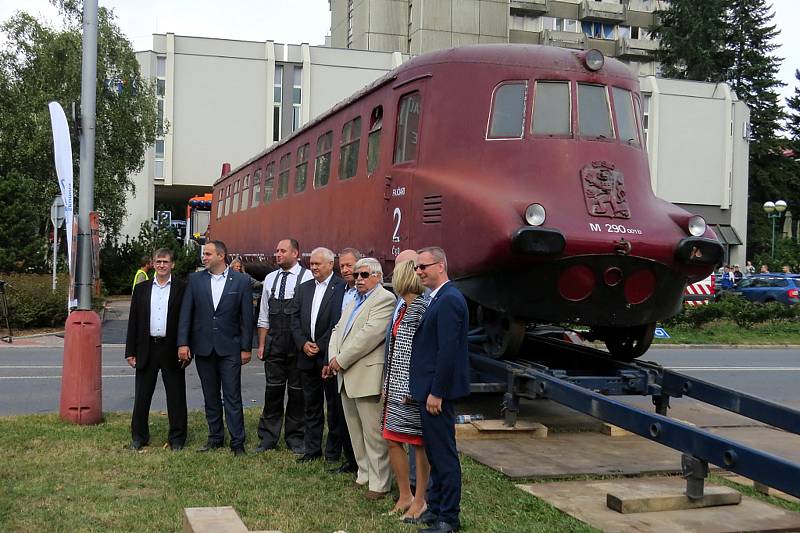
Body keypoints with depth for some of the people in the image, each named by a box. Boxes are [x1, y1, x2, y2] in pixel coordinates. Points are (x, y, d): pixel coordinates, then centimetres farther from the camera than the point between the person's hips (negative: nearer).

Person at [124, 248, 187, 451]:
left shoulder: (182, 289, 1)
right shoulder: (141, 289, 9)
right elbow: (133, 322, 9)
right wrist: (130, 351, 4)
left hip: (172, 350, -2)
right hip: (147, 349, 3)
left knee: (176, 397, 3)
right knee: (141, 396, 9)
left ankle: (177, 438, 14)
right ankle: (139, 437, 21)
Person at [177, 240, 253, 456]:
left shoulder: (240, 281, -2)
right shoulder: (195, 280, 4)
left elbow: (247, 317, -1)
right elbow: (186, 313, 3)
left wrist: (246, 348, -3)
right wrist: (183, 343, -4)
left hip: (229, 348, -3)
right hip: (203, 347, 3)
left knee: (232, 396, -2)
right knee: (210, 397, 11)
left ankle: (237, 442, 3)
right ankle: (215, 438, 22)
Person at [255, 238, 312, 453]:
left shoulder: (308, 278, -6)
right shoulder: (270, 279, 10)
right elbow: (264, 316, 14)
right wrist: (261, 344, 10)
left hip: (298, 344, -4)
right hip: (274, 343, 4)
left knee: (297, 392, 6)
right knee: (273, 390, 7)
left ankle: (295, 439, 18)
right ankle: (268, 438, 17)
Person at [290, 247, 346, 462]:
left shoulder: (342, 287, -8)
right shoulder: (304, 288, 13)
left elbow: (339, 321, -14)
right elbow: (295, 319, 10)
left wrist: (320, 346, -12)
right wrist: (303, 344, -4)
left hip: (329, 356, -6)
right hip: (307, 357, 6)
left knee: (334, 404, 4)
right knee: (311, 405, 12)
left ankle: (334, 450, 14)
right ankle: (312, 449, 20)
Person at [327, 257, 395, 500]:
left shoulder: (385, 299, -9)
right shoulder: (354, 302, 21)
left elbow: (370, 334, -19)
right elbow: (338, 330, 18)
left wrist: (342, 360, -15)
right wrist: (333, 358, 0)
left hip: (367, 377, -9)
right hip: (346, 378, 9)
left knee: (374, 434, -4)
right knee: (355, 432, 15)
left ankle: (379, 484, 4)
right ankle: (364, 475, 26)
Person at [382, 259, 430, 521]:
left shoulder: (421, 308, -14)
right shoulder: (402, 308, 12)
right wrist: (387, 386, 14)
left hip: (412, 387, -9)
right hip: (396, 386, 9)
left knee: (418, 443, 3)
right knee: (393, 440, 10)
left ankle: (420, 500, 15)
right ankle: (405, 495, 23)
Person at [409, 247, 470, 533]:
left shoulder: (449, 300, -17)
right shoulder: (440, 298, 14)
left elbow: (448, 350, -22)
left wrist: (436, 392, -20)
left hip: (437, 390, -10)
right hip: (429, 388, 10)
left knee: (444, 454, -2)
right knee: (435, 452, 17)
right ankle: (435, 507, 28)